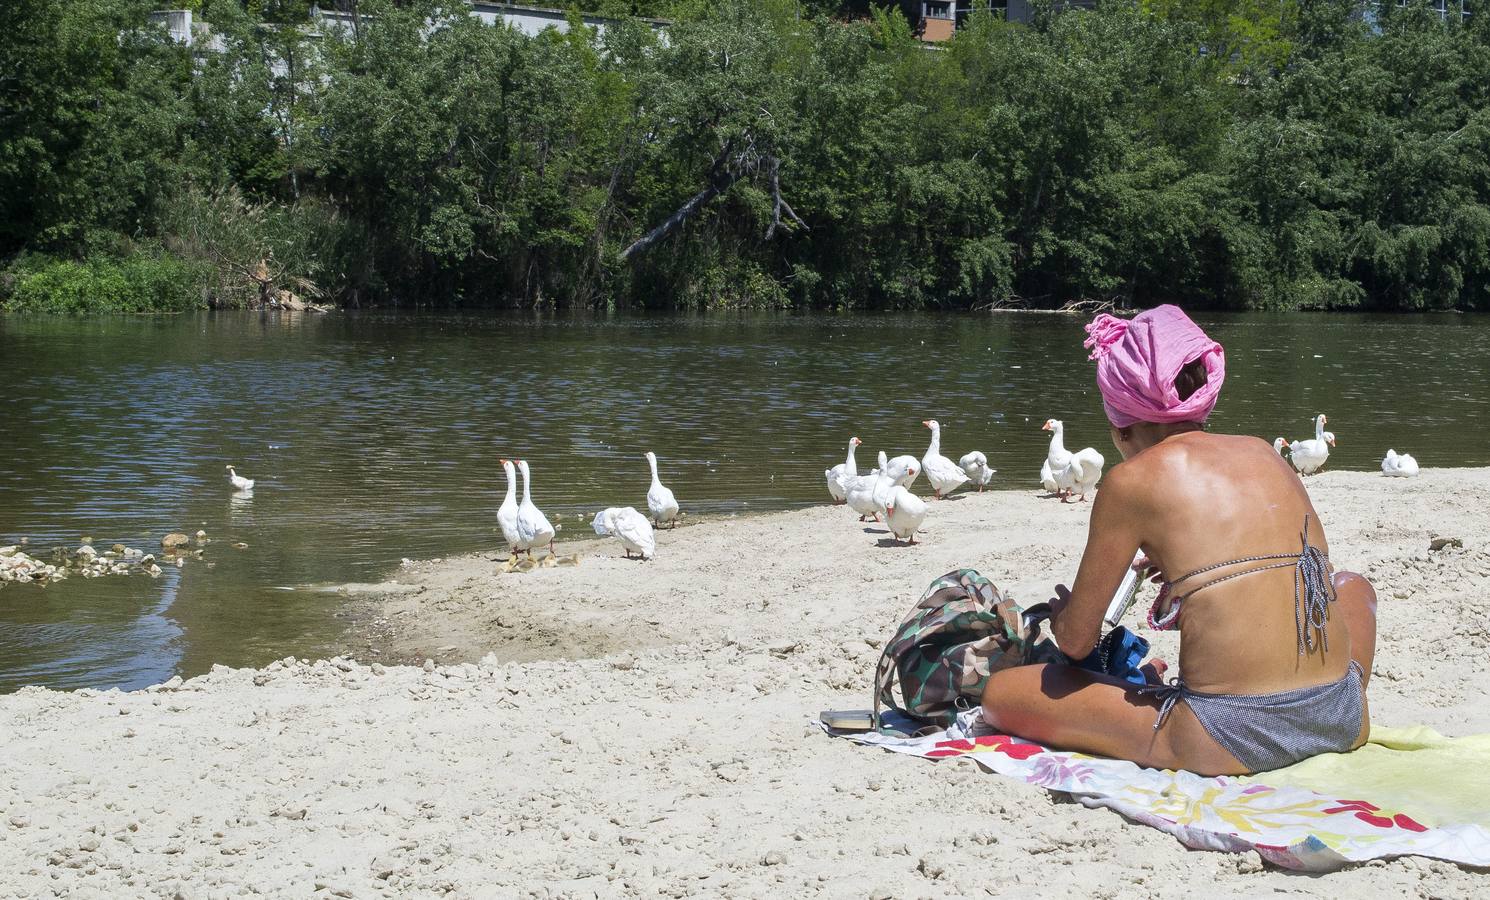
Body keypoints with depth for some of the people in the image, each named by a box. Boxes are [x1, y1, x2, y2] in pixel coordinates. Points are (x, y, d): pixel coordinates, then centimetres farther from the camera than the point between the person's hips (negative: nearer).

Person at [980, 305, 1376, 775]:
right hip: (1340, 720, 6)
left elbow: (1076, 641, 4)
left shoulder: (1132, 480, -2)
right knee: (1352, 585, 39)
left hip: (1233, 740, -6)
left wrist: (1062, 616, 29)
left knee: (1000, 693, 4)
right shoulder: (1262, 451, 13)